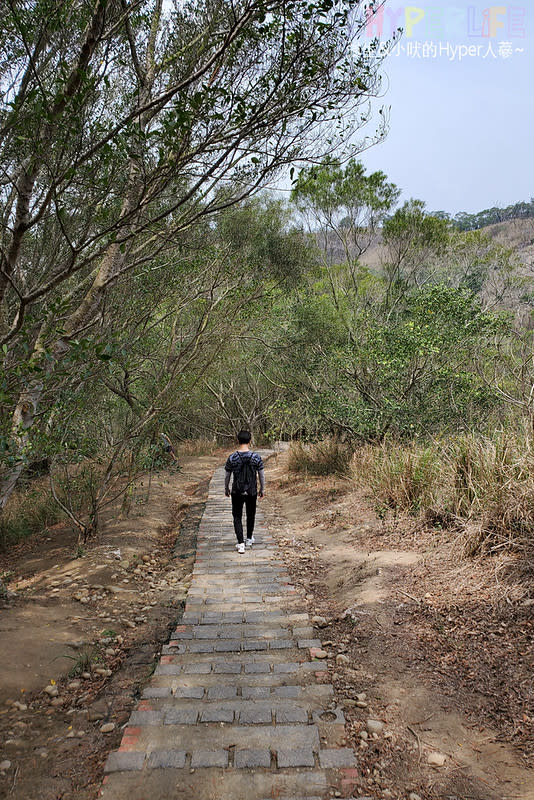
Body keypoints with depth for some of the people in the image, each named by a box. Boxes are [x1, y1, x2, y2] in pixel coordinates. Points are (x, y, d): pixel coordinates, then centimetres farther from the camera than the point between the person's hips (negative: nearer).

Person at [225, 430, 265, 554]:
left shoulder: (232, 458, -11)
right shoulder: (256, 457, -10)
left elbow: (227, 475, -1)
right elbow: (261, 475, -2)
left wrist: (226, 488, 15)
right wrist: (262, 489, 11)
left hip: (237, 492, -1)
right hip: (252, 492, 1)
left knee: (237, 516, 8)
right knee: (251, 515, 20)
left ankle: (241, 543, -1)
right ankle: (249, 539, 36)